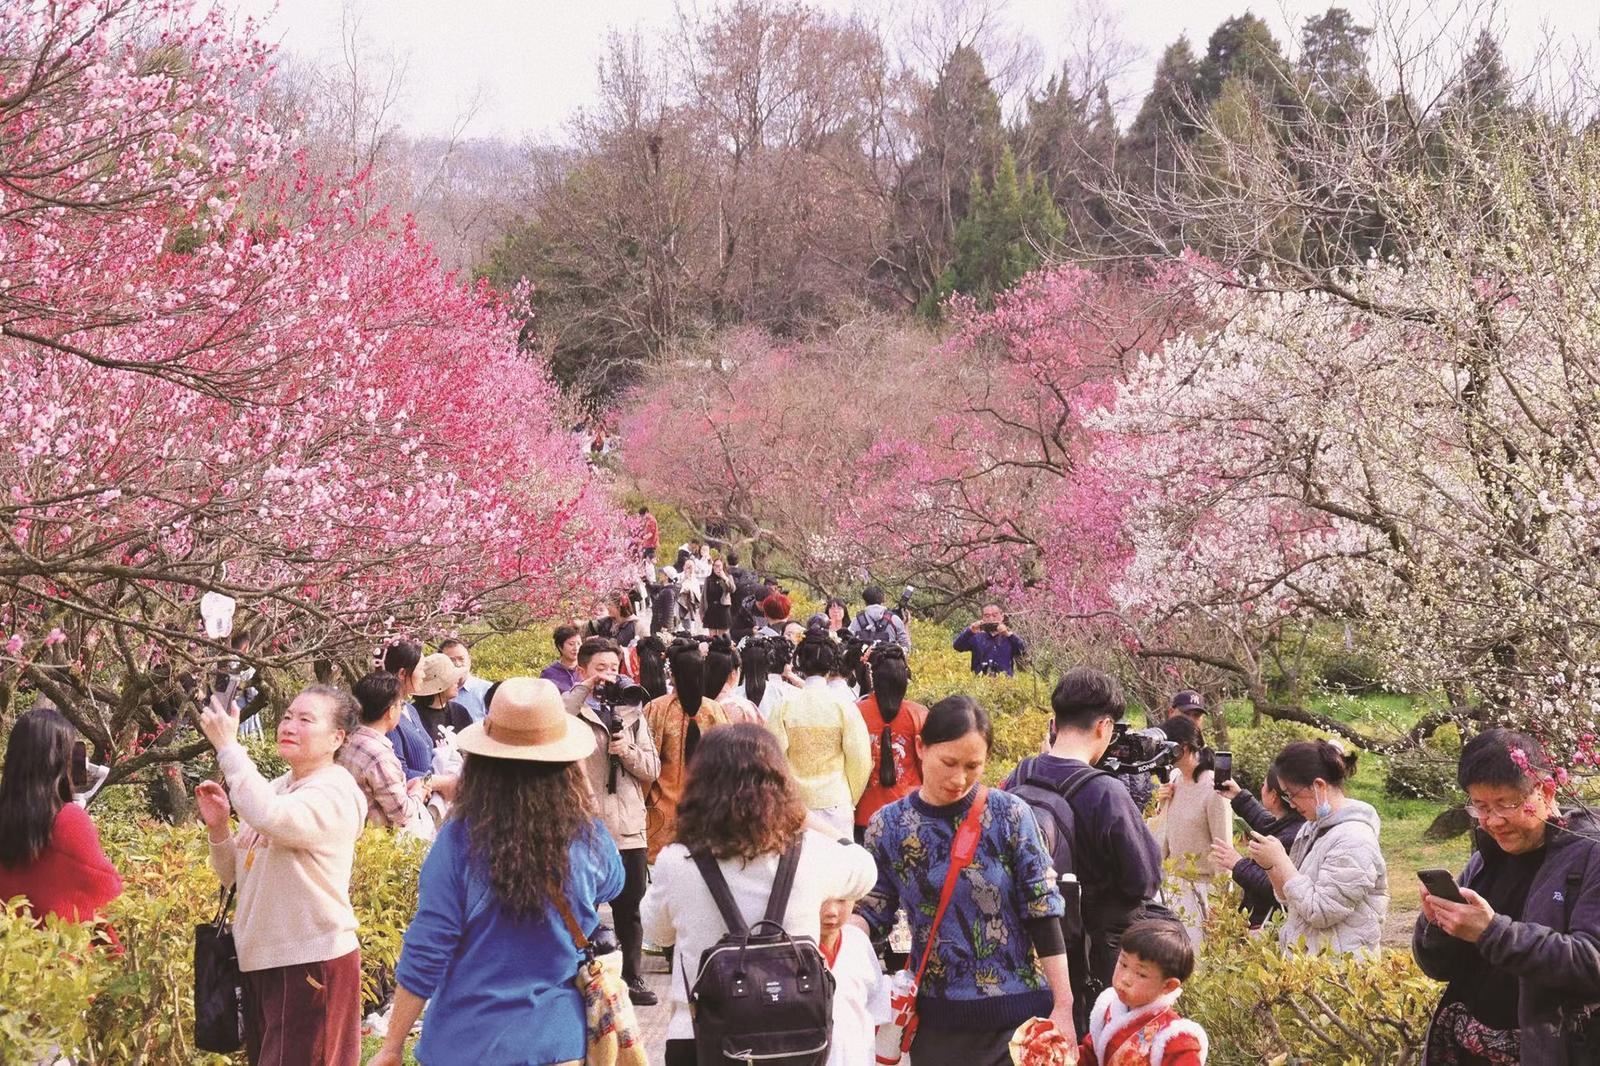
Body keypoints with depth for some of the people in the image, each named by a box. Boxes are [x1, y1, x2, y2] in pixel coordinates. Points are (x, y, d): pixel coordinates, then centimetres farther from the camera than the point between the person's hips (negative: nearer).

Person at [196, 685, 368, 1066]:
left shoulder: (335, 792, -13)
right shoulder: (273, 790, 12)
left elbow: (269, 818, -34)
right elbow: (236, 876, 17)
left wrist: (227, 746, -26)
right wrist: (217, 828, -2)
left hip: (313, 962, -8)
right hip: (261, 961, 8)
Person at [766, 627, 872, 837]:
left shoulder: (785, 706, -4)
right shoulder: (844, 706, -6)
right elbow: (860, 759, -4)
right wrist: (851, 798, 11)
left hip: (794, 802, 1)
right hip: (836, 801, -1)